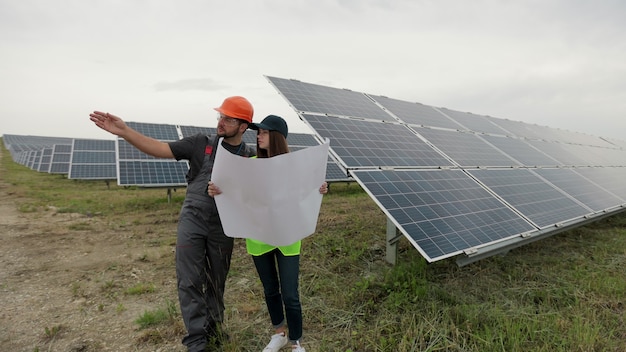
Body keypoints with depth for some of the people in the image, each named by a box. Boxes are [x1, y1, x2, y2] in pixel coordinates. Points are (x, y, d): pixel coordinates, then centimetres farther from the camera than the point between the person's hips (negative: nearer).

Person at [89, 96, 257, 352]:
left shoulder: (252, 157, -2)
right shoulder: (201, 143, -4)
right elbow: (159, 149, -6)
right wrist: (124, 131, -16)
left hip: (222, 227, 0)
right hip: (192, 220, 0)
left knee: (216, 282, 14)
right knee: (189, 282, 2)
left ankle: (213, 328, 34)